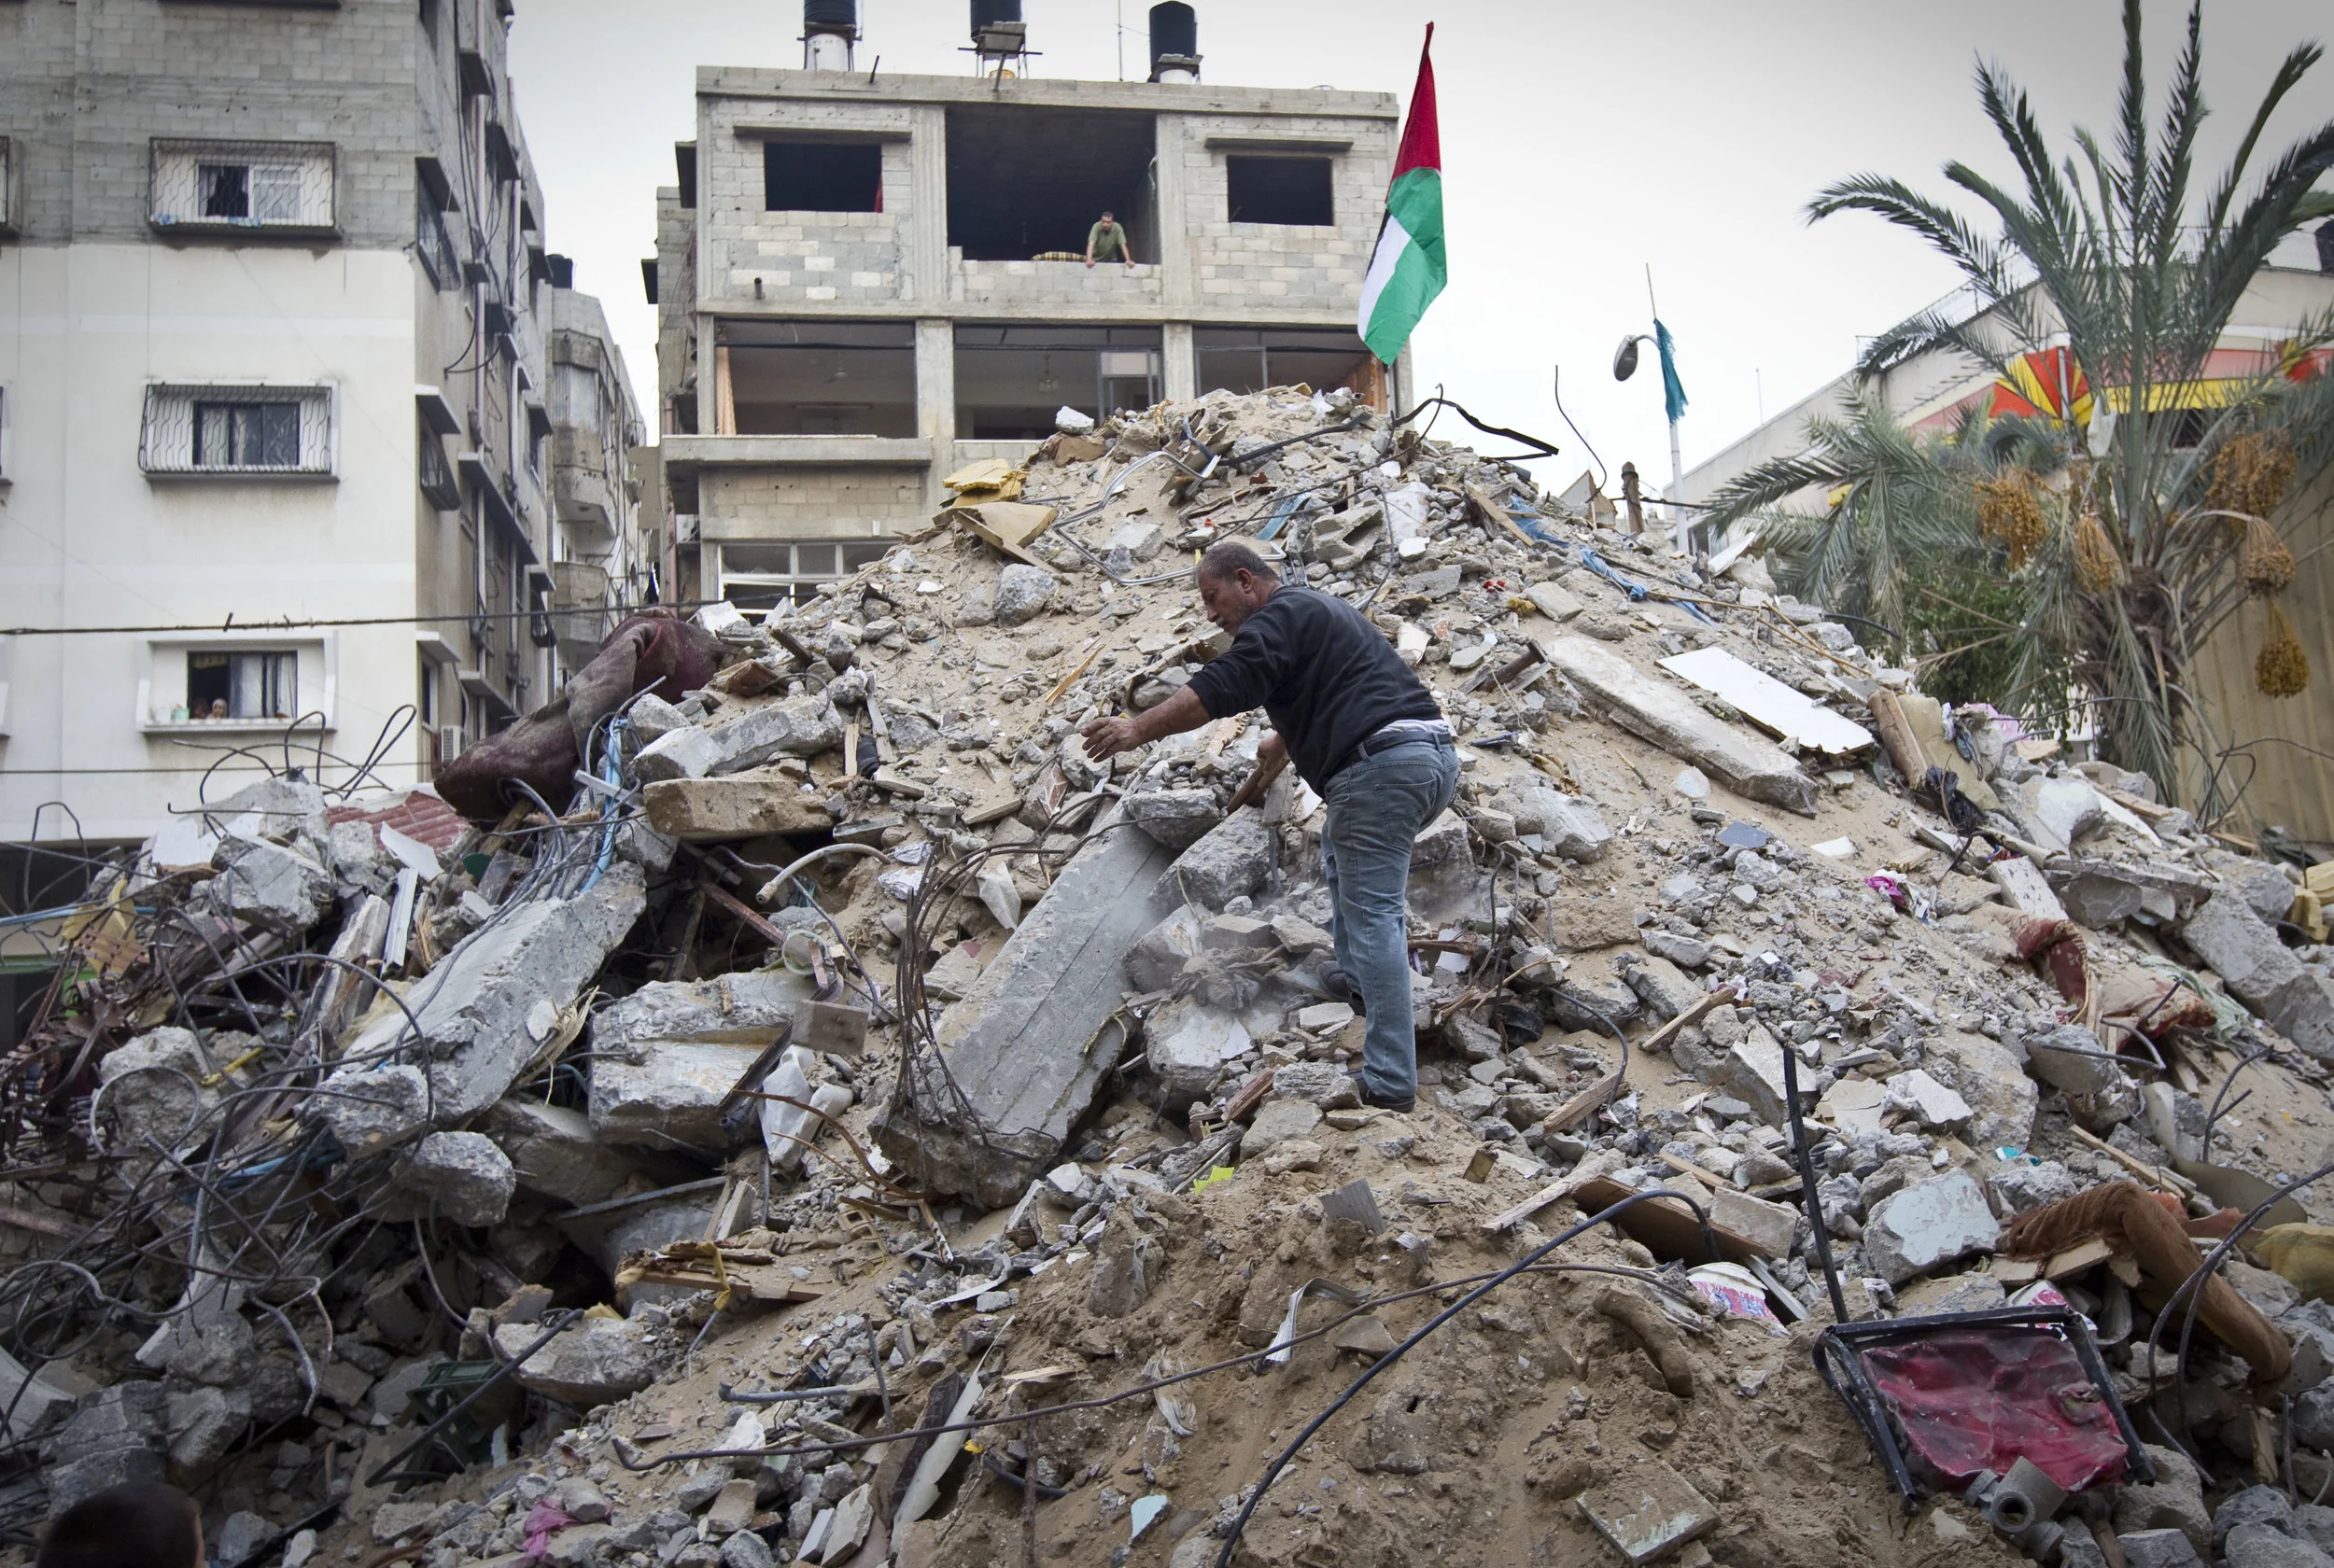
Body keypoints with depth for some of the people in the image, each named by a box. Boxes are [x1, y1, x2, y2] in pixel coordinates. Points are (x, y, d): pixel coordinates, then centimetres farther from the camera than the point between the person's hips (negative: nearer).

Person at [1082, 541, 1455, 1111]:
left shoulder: (1281, 616, -2)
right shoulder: (1321, 608, 29)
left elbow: (1223, 688, -16)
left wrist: (1139, 728, -17)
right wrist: (1285, 739, 61)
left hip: (1381, 765, -10)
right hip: (1438, 755, 10)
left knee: (1372, 915, -10)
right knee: (1341, 848, 33)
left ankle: (1389, 1083, -12)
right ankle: (1356, 976, 32)